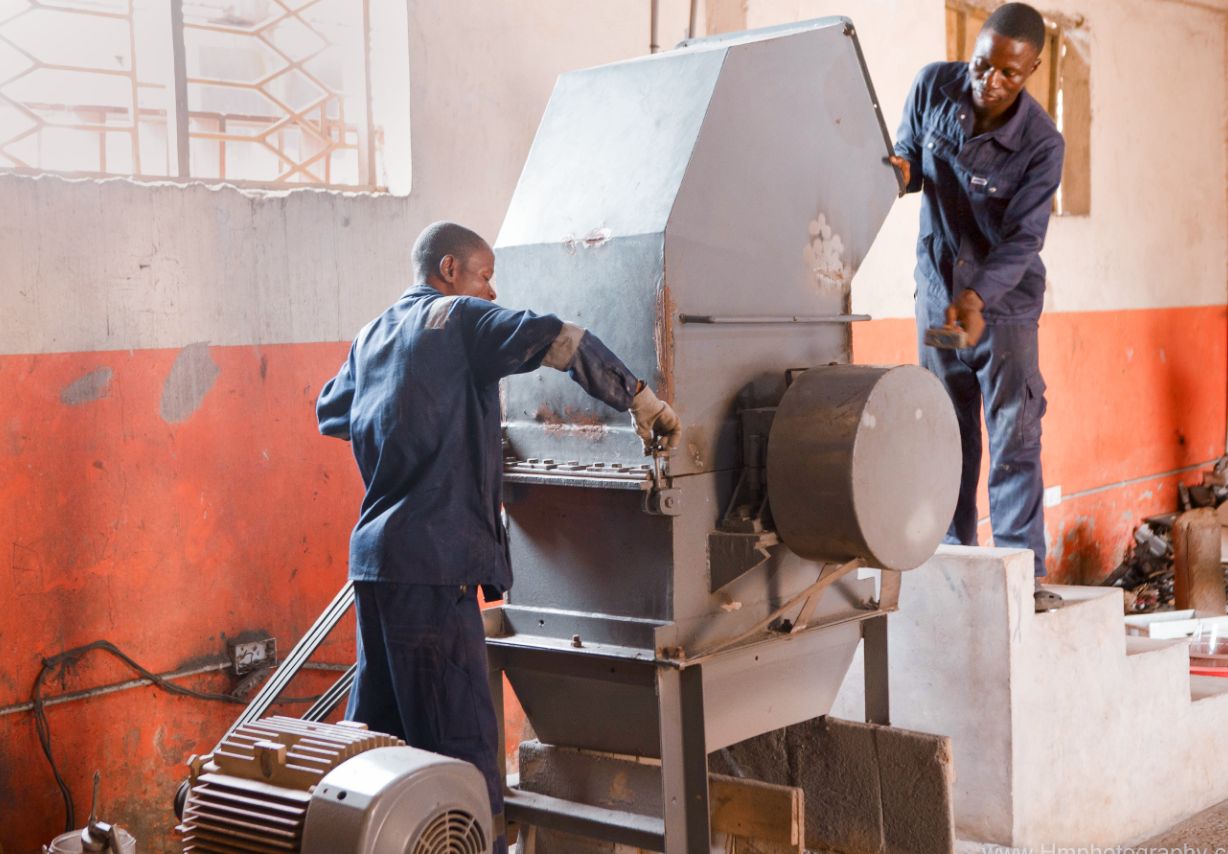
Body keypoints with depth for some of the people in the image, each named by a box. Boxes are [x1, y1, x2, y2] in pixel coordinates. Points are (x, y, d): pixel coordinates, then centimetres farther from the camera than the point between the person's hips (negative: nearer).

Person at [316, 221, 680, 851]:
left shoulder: (371, 335, 20)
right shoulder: (456, 317, -3)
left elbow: (329, 412, 36)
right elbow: (551, 338, -19)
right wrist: (638, 398, -11)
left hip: (374, 555, 9)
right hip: (433, 561, -9)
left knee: (377, 724, 16)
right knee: (460, 733, -7)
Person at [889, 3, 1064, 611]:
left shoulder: (1041, 143, -19)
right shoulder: (933, 87, -9)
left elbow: (1023, 238, -20)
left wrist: (978, 297, -36)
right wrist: (902, 170, -19)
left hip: (1005, 300, -3)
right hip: (937, 292, 4)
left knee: (1014, 440, -5)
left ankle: (1024, 576, 1)